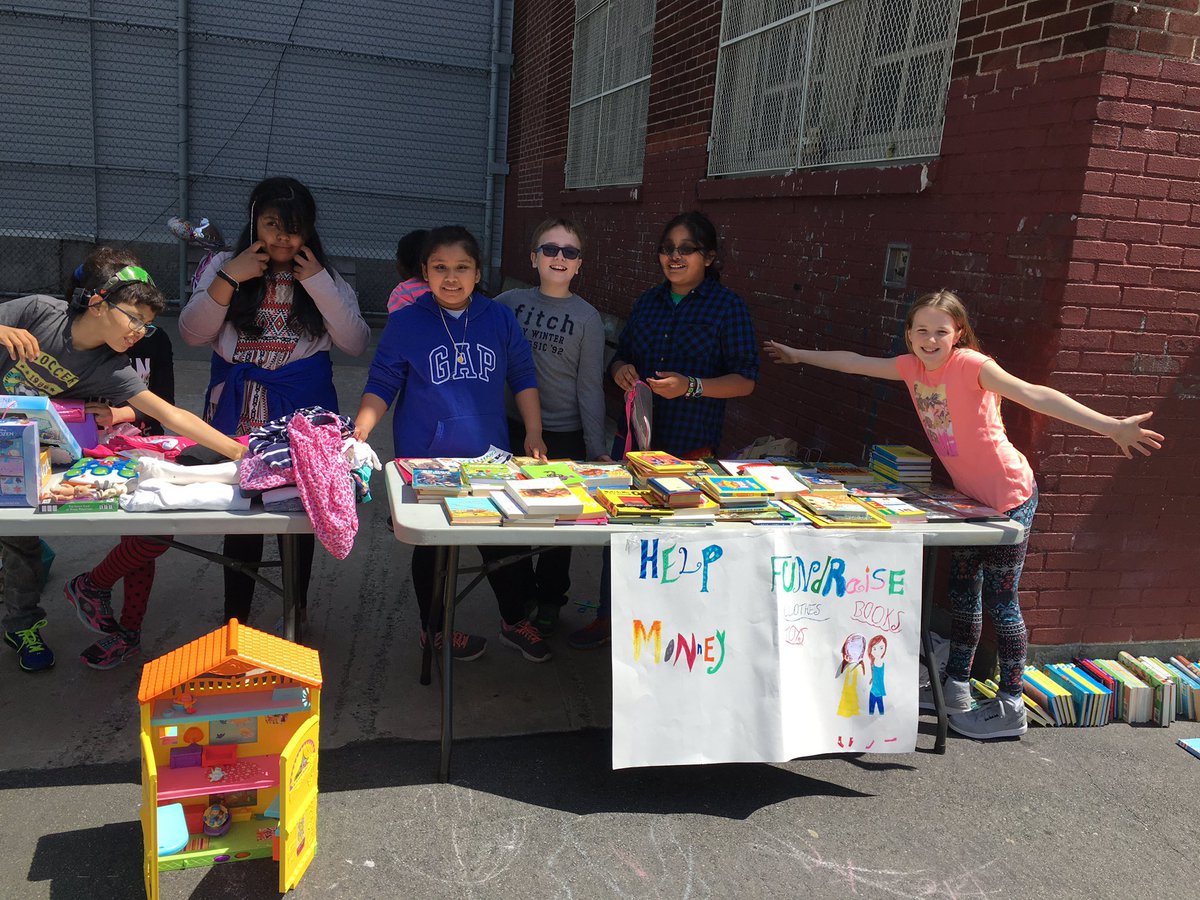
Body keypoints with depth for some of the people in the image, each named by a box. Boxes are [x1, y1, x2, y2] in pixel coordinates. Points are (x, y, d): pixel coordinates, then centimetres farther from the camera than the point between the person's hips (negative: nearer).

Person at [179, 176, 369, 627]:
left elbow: (355, 343, -8)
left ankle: (297, 612, 31)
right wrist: (230, 279, -15)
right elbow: (193, 333, -6)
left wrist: (318, 282, -14)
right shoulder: (223, 267, 3)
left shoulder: (326, 278, 4)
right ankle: (235, 618, 23)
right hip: (238, 416, 0)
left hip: (304, 418, 1)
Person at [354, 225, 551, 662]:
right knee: (432, 545, 13)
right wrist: (360, 430, -16)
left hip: (490, 458, 2)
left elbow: (523, 377, 8)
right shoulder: (406, 322, -6)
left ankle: (515, 621, 32)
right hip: (426, 460, -1)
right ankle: (436, 629, 33)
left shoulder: (500, 318, 0)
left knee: (502, 541, 10)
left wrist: (534, 434, 2)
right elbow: (381, 384, -3)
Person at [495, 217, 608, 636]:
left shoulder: (587, 318, -3)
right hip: (513, 429, 2)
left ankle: (549, 601, 28)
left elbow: (590, 386, -3)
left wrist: (596, 449, -6)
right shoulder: (509, 303, 1)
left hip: (564, 436, -2)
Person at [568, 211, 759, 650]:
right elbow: (621, 354, 19)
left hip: (691, 447, -5)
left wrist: (690, 386, -23)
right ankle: (608, 618, 29)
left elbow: (744, 381, -9)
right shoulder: (648, 301, 10)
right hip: (635, 437, 5)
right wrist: (621, 369, -5)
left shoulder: (728, 306, -6)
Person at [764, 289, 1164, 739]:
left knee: (1000, 599, -2)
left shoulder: (970, 364, -20)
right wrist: (797, 354, 21)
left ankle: (1010, 708, 10)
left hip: (1009, 496, -8)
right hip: (971, 497, 8)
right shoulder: (912, 367, 0)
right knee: (962, 591, 16)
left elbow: (1034, 395, -29)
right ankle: (956, 688, 31)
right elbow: (854, 362, 12)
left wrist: (1110, 425, -38)